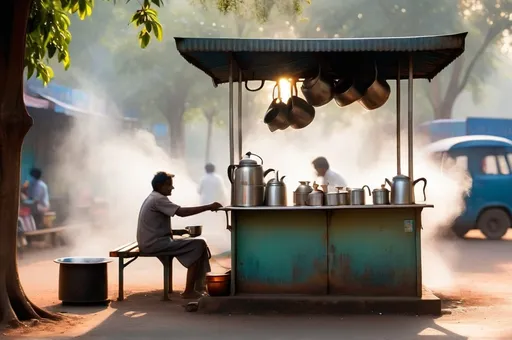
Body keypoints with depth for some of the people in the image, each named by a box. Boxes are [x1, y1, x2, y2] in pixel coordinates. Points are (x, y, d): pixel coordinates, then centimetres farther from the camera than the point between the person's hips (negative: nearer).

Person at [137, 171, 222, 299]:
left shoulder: (154, 198, 18)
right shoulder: (158, 199, -15)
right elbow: (181, 212, -26)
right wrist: (208, 207, -25)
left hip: (153, 241, 10)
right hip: (154, 243, -10)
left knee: (198, 243, 9)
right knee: (198, 245, -15)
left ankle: (199, 285, 8)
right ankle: (189, 291, -13)